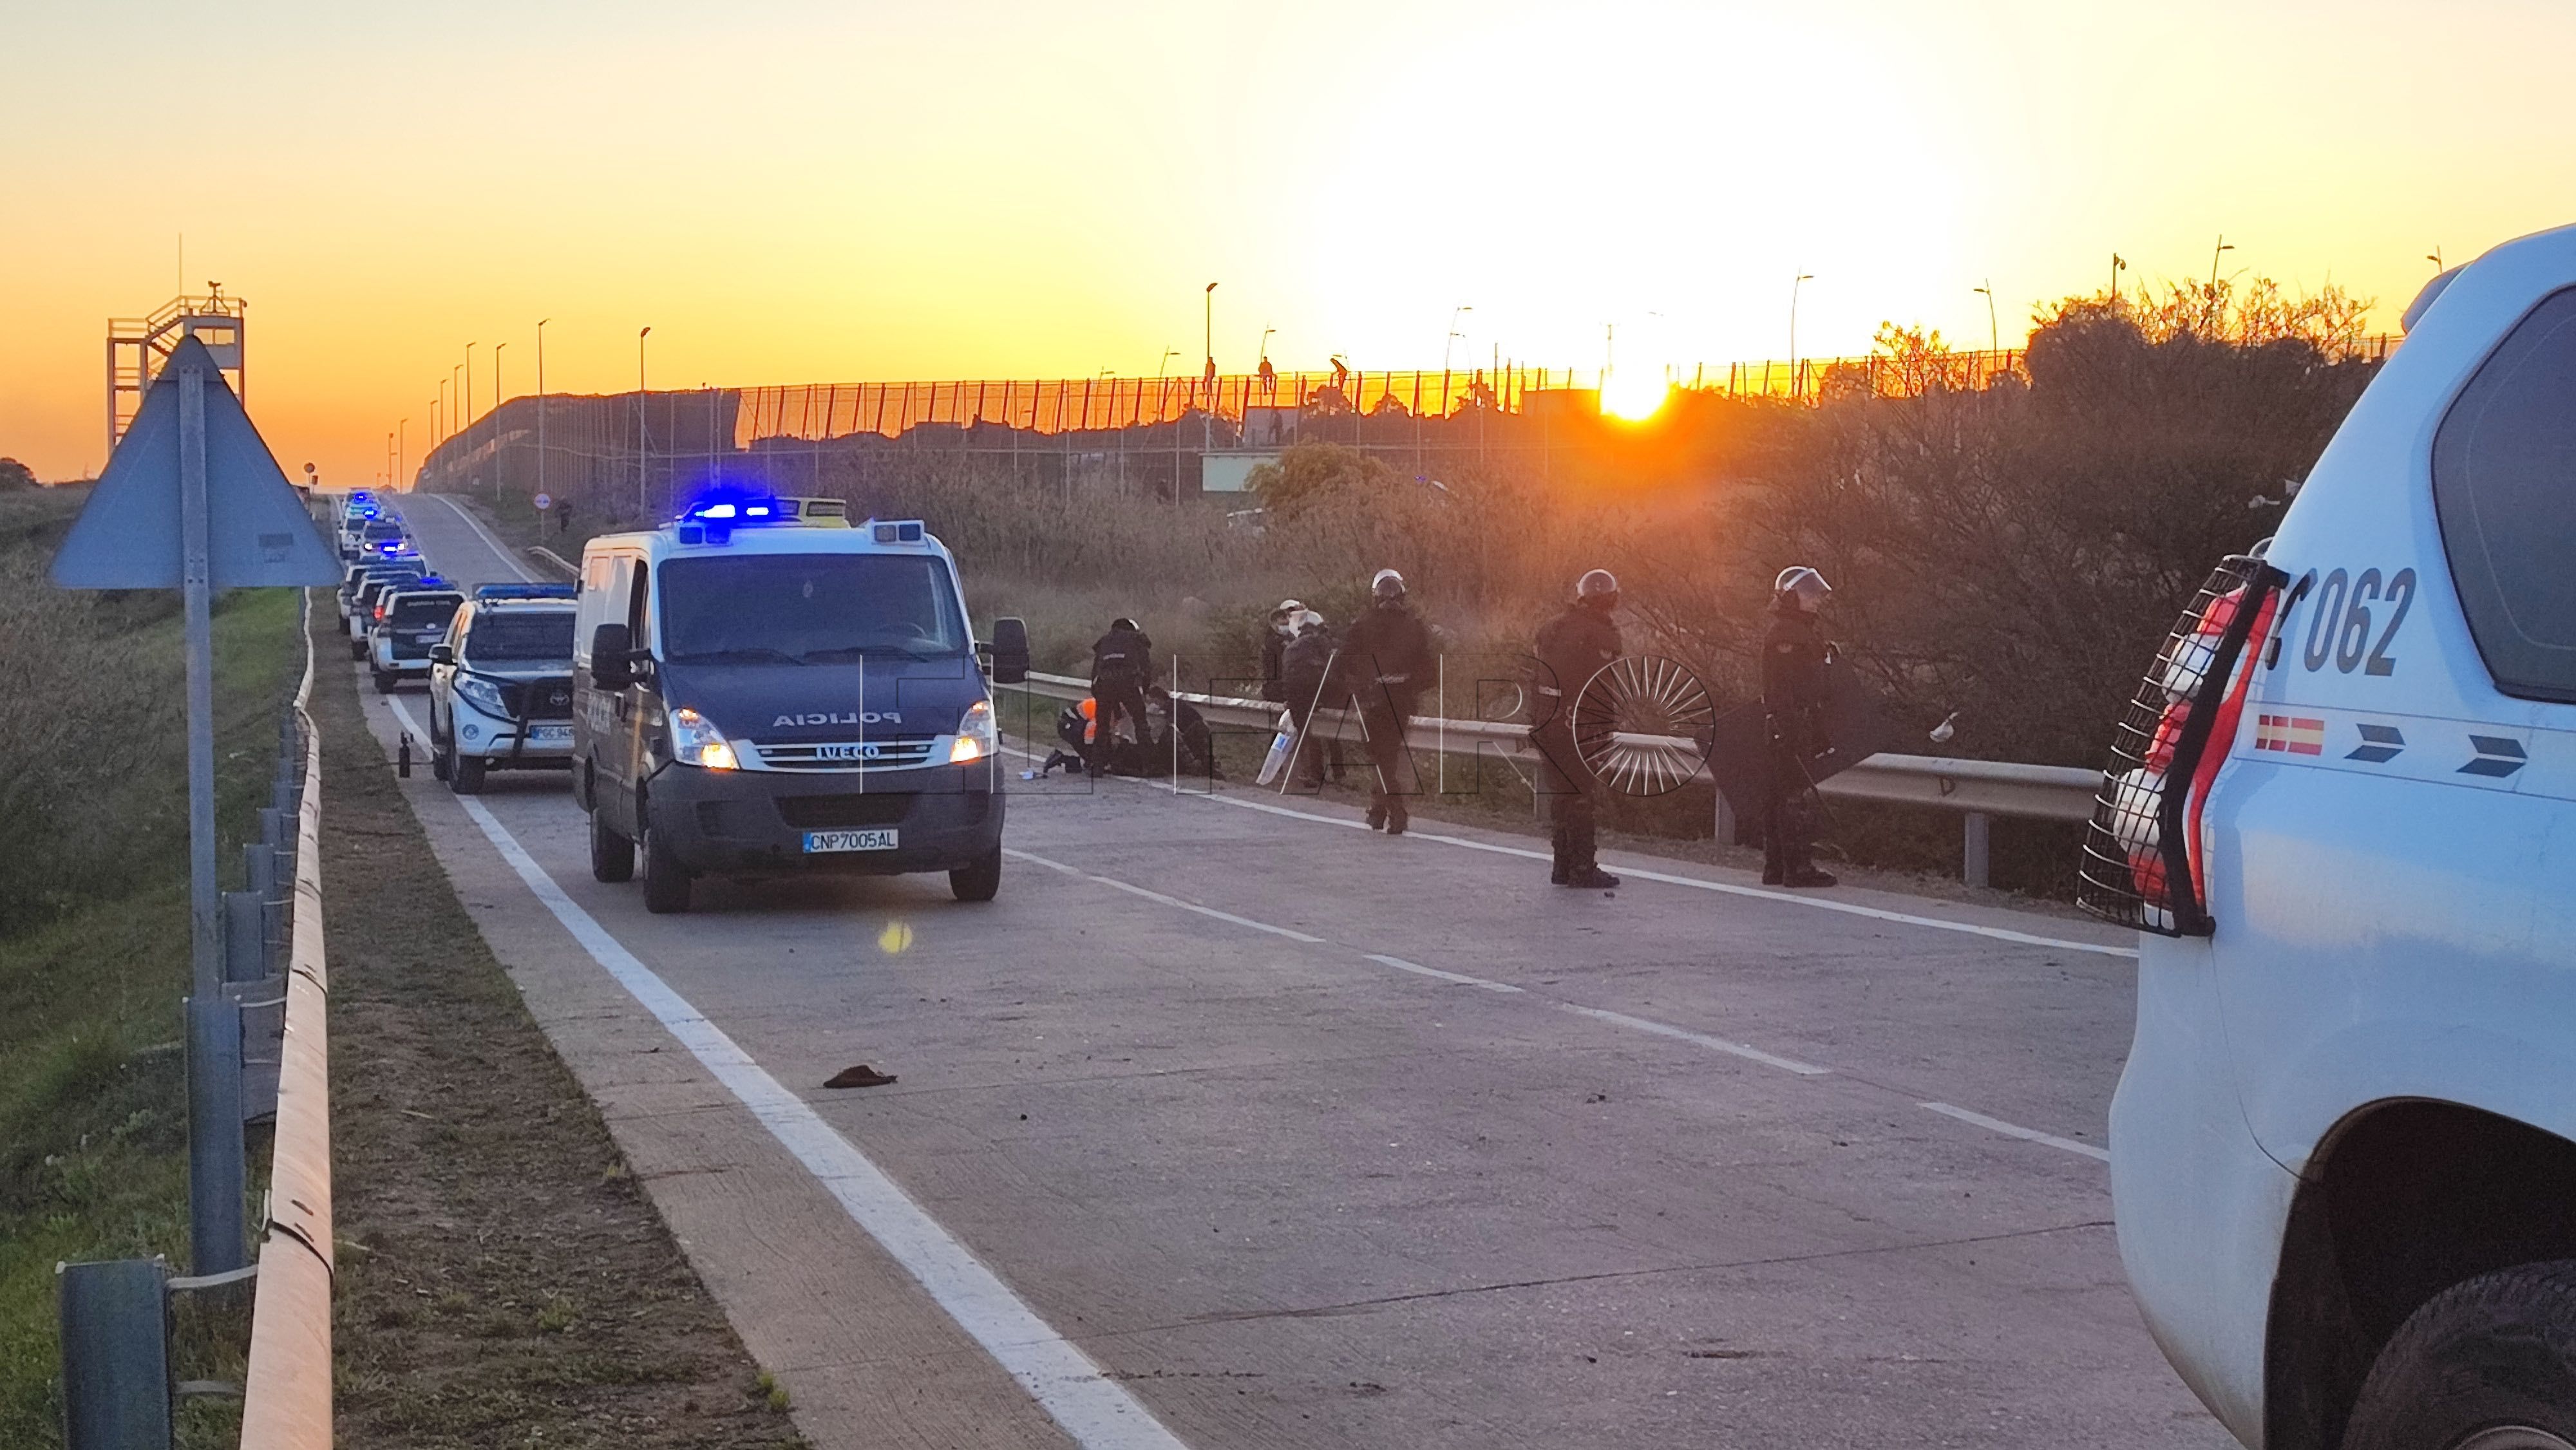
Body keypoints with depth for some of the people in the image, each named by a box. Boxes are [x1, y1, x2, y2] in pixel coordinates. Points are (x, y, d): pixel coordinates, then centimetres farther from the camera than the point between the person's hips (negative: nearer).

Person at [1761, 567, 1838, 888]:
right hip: (1789, 724, -11)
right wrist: (1789, 730, -26)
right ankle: (1799, 867, -11)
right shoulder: (1783, 633, -13)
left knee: (1779, 795, 11)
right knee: (1795, 794, -10)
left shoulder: (1807, 630, 20)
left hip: (1802, 725, 11)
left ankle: (1775, 868, 15)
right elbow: (1780, 687, -20)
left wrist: (1819, 734, 24)